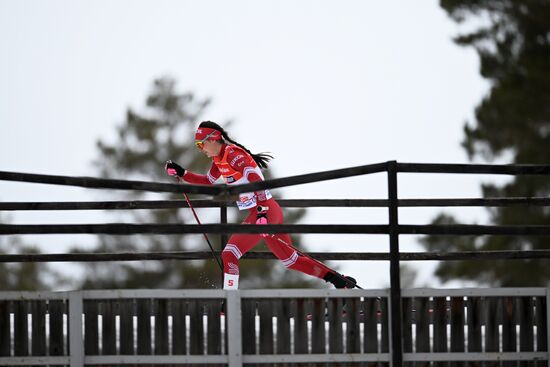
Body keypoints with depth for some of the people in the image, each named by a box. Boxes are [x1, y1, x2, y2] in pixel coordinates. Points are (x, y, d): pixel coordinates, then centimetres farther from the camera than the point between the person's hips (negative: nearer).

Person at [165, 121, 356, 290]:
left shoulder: (233, 154, -14)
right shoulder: (219, 160, 14)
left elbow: (256, 179, -25)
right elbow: (207, 181, 32)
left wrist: (262, 212, -35)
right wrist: (181, 173, 20)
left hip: (265, 211, -10)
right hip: (265, 212, 10)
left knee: (229, 255, -11)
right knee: (289, 258, 16)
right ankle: (338, 280, 18)